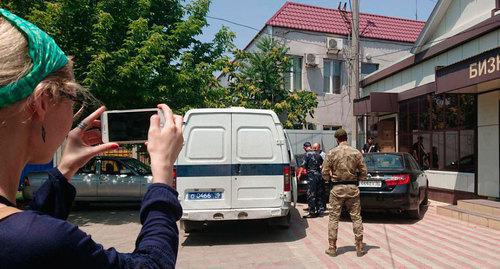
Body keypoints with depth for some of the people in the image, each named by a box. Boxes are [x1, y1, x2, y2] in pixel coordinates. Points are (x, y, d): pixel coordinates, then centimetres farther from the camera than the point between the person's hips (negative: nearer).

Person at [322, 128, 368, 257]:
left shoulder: (332, 153, -6)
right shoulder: (356, 153, -1)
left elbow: (325, 173, -5)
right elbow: (364, 172, 1)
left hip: (337, 188, -1)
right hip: (353, 188, 2)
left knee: (334, 218, 6)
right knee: (356, 217, 10)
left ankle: (332, 248, 10)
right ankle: (359, 247, 15)